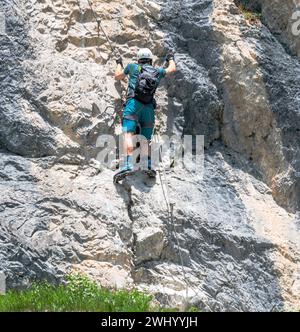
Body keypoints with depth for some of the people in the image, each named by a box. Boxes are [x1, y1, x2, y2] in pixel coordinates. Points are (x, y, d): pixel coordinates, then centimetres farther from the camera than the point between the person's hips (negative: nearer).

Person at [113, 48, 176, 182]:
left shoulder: (133, 67, 16)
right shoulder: (157, 71, 22)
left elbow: (118, 76, 31)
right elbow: (172, 69, 42)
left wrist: (119, 64, 50)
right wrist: (171, 59, 63)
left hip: (133, 103, -3)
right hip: (149, 107, 3)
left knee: (128, 135, -17)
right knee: (145, 140, 10)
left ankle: (127, 165, -35)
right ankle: (147, 165, -11)